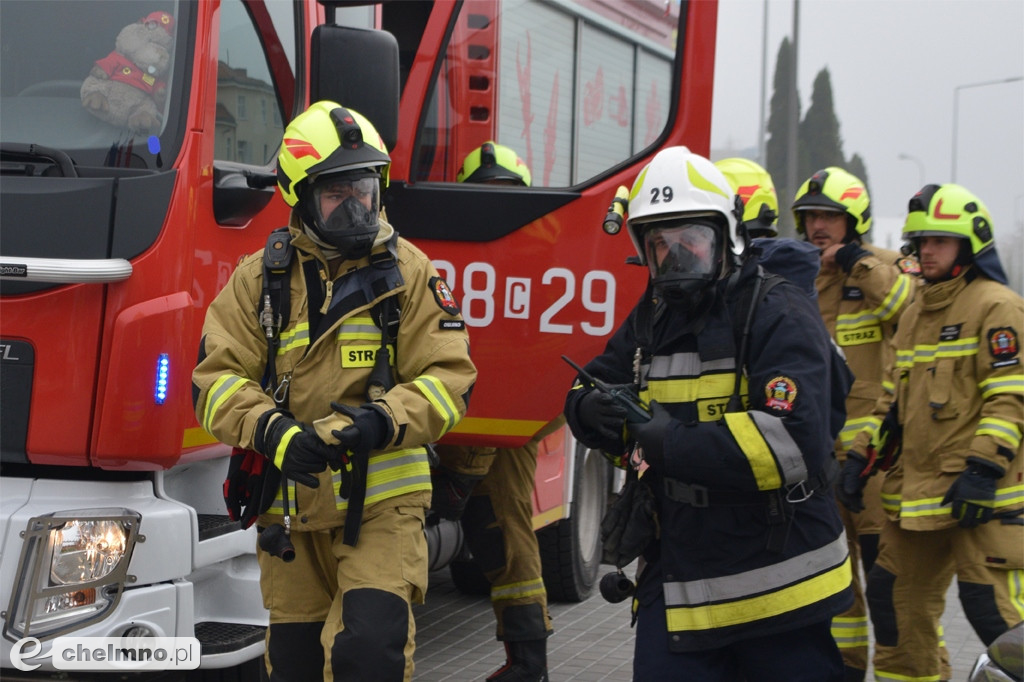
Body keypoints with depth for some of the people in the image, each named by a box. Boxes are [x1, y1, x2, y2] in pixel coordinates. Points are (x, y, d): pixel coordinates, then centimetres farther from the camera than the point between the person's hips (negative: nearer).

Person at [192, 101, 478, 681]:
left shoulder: (409, 272, 0)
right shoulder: (260, 278, 3)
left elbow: (448, 377, -5)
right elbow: (218, 380, -3)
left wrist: (381, 423, -24)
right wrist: (271, 432, -23)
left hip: (381, 503, -2)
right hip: (290, 508, 2)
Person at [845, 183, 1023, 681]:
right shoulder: (915, 313, 19)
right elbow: (897, 398, 26)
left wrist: (983, 468, -22)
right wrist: (865, 458, 17)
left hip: (982, 494, -9)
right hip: (916, 488, 9)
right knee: (894, 594, 13)